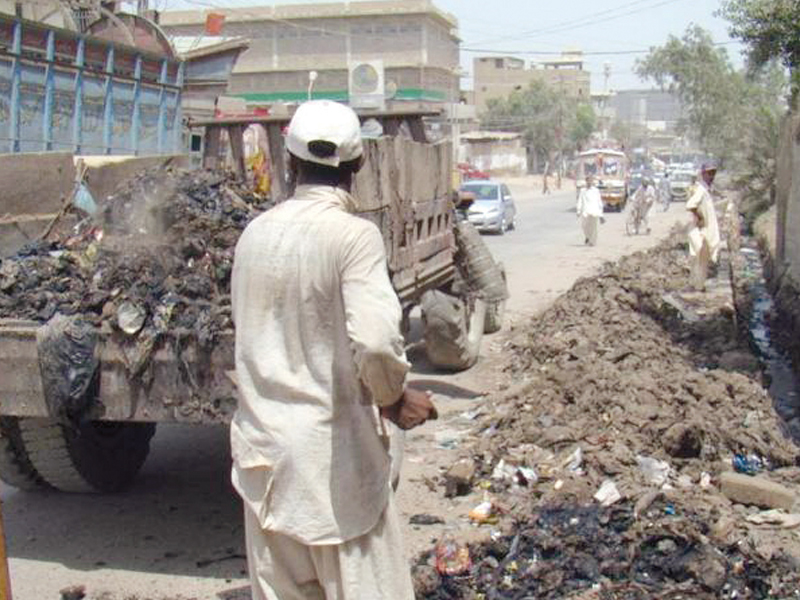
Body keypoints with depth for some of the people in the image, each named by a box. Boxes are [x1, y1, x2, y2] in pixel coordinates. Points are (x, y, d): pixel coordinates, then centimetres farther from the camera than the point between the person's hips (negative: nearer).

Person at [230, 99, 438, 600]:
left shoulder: (256, 233, 4)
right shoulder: (354, 235, -15)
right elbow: (375, 340, -27)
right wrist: (395, 398, -8)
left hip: (263, 451, 6)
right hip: (333, 452, -6)